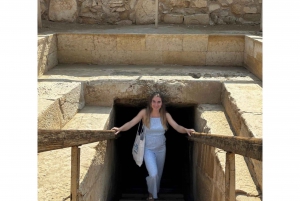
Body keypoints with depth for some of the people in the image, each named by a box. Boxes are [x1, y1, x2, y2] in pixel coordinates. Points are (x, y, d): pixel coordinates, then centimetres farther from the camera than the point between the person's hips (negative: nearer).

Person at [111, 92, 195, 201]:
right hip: (148, 149, -3)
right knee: (153, 174, -18)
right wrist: (120, 128, -36)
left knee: (158, 174, 18)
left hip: (161, 149, 3)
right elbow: (131, 123, -19)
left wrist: (186, 130, -34)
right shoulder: (144, 113, -13)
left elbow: (177, 127, -14)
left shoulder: (165, 115, -8)